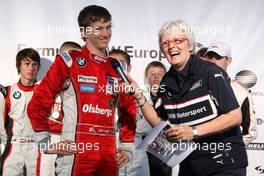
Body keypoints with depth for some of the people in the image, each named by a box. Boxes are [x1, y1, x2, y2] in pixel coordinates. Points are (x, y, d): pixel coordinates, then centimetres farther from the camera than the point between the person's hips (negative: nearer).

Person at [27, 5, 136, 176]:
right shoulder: (68, 61, -1)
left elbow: (127, 109, 21)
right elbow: (38, 104, -3)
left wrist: (127, 145, 14)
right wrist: (48, 144, -6)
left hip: (109, 155, 5)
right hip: (77, 153, -4)